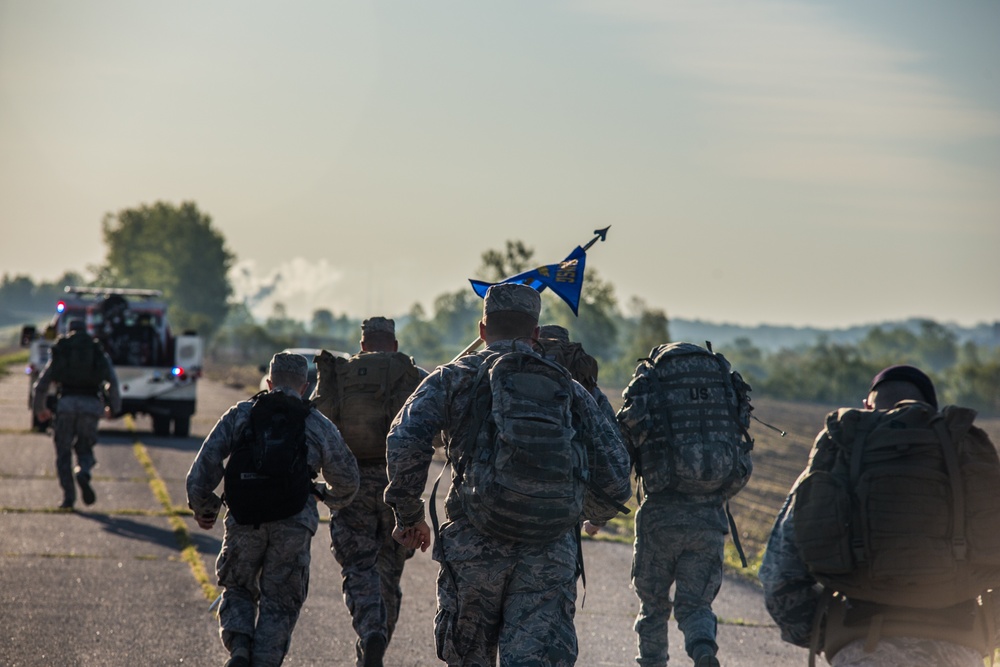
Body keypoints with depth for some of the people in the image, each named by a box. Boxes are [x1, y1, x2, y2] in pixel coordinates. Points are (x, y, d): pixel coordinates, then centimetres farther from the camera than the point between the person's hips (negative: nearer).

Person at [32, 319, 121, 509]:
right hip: (91, 404, 0)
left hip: (66, 403, 0)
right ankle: (83, 473, -22)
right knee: (85, 449, 12)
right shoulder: (99, 353, 17)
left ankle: (68, 496, -4)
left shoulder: (60, 353, 17)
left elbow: (41, 385, 17)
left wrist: (40, 408, 32)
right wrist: (114, 408, 18)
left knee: (63, 452, 9)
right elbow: (112, 382, 6)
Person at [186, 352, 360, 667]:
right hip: (293, 525, -1)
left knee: (237, 589, 18)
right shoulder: (319, 425, 11)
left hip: (244, 521, 1)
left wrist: (201, 505, 11)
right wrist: (334, 499, 40)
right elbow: (347, 479, 18)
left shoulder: (240, 414, 10)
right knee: (278, 603, 9)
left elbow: (208, 458, 1)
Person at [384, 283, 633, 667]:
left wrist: (408, 515, 4)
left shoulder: (452, 379, 7)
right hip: (551, 554, 1)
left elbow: (405, 443, -10)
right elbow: (614, 481, 9)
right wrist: (586, 514, 31)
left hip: (474, 546, 0)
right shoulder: (569, 390, 12)